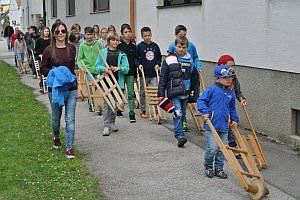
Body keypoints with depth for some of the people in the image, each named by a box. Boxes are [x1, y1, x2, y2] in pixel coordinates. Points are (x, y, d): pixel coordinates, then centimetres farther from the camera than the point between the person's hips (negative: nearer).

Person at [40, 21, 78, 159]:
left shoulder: (71, 48, 3)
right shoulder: (49, 50, -5)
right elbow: (43, 69, -1)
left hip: (71, 88, 1)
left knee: (70, 118, -4)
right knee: (56, 116, 16)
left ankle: (70, 148, 0)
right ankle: (56, 137, 45)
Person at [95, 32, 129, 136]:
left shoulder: (122, 54, 6)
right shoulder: (103, 52, 3)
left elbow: (126, 68, 1)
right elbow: (97, 66, 5)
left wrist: (119, 68, -18)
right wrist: (103, 69, -15)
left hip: (118, 82, 2)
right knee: (107, 104, -5)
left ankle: (112, 122, 29)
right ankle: (106, 126, -3)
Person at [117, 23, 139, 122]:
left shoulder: (133, 46, 8)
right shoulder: (119, 45, -4)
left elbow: (135, 58, 9)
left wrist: (138, 65, -8)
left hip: (131, 73, 2)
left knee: (131, 93, -2)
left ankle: (132, 113, -1)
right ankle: (118, 109, 27)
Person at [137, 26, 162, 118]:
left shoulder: (155, 46, 6)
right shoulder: (139, 46, -2)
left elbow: (159, 57, 16)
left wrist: (158, 64, 1)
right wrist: (139, 65, -15)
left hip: (154, 73, 2)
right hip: (143, 73, -2)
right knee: (143, 93, 8)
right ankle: (143, 111, 18)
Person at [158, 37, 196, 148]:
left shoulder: (189, 60, 8)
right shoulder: (168, 60, -2)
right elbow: (163, 78, 0)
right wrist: (161, 94, -2)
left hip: (185, 93, 4)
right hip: (173, 93, -4)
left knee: (182, 114, 12)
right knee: (177, 113, -16)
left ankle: (178, 133, 27)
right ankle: (180, 136, -18)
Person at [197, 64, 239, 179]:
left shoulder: (230, 93, 10)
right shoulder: (212, 90, -7)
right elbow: (201, 100, -6)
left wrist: (234, 119, 18)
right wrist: (205, 112, -17)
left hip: (224, 126, 5)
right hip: (212, 125, -5)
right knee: (212, 148, -7)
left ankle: (219, 169, 23)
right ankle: (208, 166, 18)